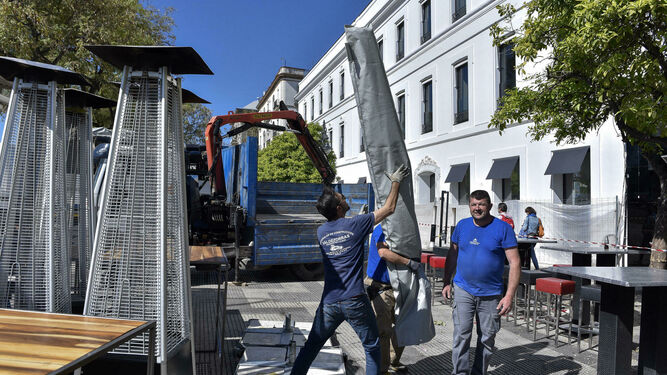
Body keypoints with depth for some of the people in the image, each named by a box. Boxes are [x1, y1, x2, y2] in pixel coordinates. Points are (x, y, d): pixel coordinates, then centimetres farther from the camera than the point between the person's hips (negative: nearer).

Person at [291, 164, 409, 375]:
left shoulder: (321, 232, 5)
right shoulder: (355, 225, -8)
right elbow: (389, 208, 2)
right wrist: (395, 182, 14)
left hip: (329, 302, 4)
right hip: (355, 302, -4)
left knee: (311, 347, 15)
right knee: (372, 347, 14)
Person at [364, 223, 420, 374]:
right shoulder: (381, 230, -18)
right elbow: (383, 252, -36)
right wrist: (409, 262, -30)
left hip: (394, 288, 10)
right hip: (378, 289, -9)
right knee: (383, 331, -5)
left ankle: (393, 361, 34)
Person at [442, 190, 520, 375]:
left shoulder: (503, 228, -7)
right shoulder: (462, 225, 4)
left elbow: (515, 263, -9)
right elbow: (452, 255, 14)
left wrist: (509, 296, -15)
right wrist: (447, 283, 10)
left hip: (491, 294, -1)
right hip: (463, 290, 1)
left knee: (487, 338, 10)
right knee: (461, 334, -5)